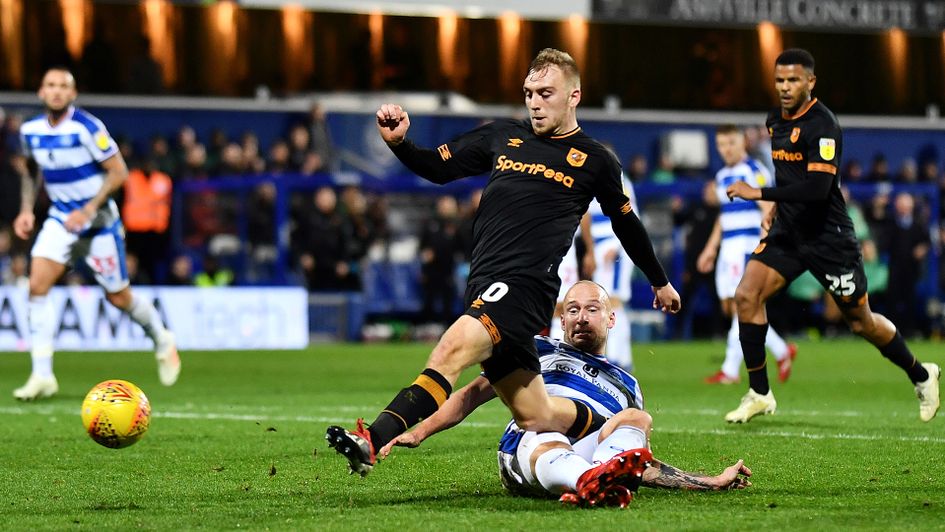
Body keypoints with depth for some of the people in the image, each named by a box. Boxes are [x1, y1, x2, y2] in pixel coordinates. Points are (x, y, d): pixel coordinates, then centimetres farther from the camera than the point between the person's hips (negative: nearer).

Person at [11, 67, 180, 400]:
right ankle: (42, 376, -13)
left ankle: (162, 341, 35)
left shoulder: (87, 128, -19)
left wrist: (88, 210, -22)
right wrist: (26, 209, 5)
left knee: (118, 297, 5)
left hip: (98, 220, -4)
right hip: (60, 219, 4)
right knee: (37, 285, -15)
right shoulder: (30, 131, -1)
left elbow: (119, 172, -16)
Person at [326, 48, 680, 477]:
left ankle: (372, 442, -44)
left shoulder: (594, 161, 8)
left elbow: (627, 225, 21)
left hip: (527, 284, -6)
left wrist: (660, 282, 32)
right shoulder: (503, 136, 17)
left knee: (452, 349, -31)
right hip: (484, 288, 6)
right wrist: (398, 142, 1)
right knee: (535, 418, 7)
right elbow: (437, 168, 21)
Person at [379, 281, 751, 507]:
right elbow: (473, 394, 25)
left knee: (636, 418, -29)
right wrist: (419, 433, 10)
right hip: (524, 450, -2)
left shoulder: (626, 385, 37)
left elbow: (645, 465, 36)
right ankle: (594, 482, -75)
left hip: (597, 451, 2)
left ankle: (597, 482, -61)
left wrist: (711, 482, 24)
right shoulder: (539, 351, 31)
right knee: (549, 445, -39)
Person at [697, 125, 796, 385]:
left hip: (748, 246, -9)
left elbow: (768, 210, -14)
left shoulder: (754, 172, -8)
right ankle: (782, 351, 19)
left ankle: (730, 370, -8)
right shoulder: (722, 176, 17)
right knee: (729, 306, 7)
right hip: (729, 247, 9)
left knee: (740, 306, -10)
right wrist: (711, 248, 24)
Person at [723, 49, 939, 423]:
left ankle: (921, 376, 30)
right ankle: (759, 394, -3)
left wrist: (759, 193, -30)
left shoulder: (822, 125, -19)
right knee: (746, 296, -13)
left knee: (861, 322, 5)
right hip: (787, 232, 7)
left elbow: (818, 188, -30)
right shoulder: (776, 120, 7)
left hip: (828, 238, -7)